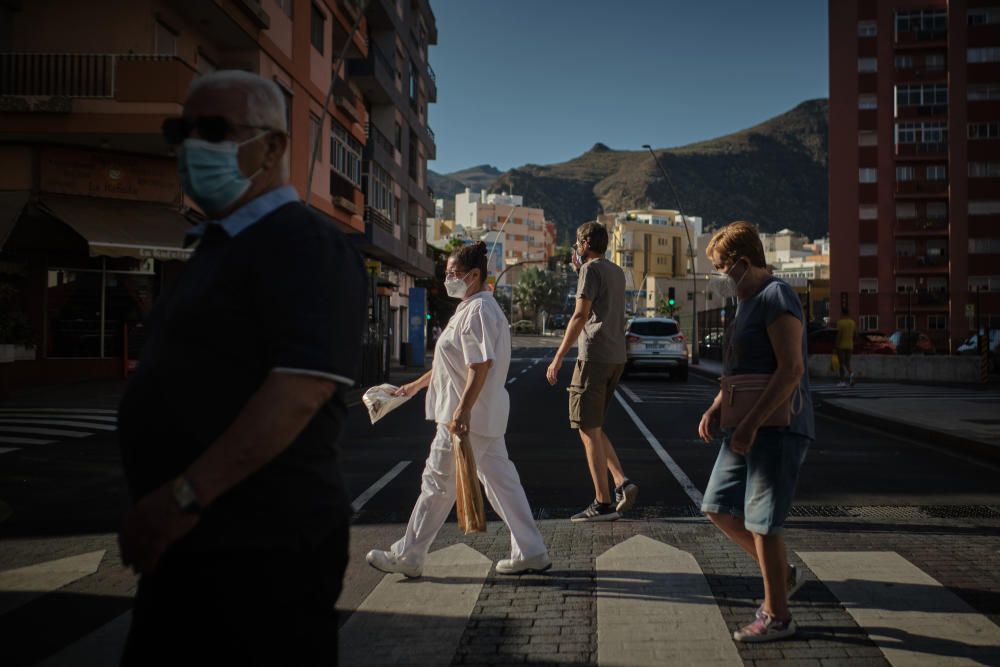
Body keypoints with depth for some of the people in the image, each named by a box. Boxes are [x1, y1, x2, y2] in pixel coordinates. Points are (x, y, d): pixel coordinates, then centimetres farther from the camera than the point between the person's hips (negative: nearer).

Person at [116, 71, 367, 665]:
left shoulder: (304, 245, -15)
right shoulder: (220, 245, 16)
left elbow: (302, 387, -28)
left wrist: (186, 495, -26)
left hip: (263, 550, -9)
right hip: (193, 540, 10)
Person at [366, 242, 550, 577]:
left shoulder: (477, 311, -16)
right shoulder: (471, 308, 17)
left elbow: (481, 365, -25)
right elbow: (456, 363, 25)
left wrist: (462, 412, -28)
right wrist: (417, 384, 29)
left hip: (467, 416, -10)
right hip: (486, 415, 10)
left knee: (438, 483, 1)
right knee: (501, 480, 12)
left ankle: (407, 557, 14)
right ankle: (531, 553, 17)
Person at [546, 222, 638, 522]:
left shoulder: (592, 269, -7)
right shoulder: (617, 272, 19)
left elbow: (581, 315, -15)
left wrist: (558, 357, -15)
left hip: (594, 357, -9)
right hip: (616, 358, 9)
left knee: (589, 430, -4)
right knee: (593, 428, 15)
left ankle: (603, 503, -3)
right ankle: (622, 482, 4)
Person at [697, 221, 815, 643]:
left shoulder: (776, 298, -14)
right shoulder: (748, 302, 16)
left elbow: (791, 370, -22)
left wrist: (751, 423, -25)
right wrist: (715, 410, 10)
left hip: (778, 428, -10)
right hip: (749, 428, 10)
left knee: (762, 522, -3)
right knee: (718, 507, 12)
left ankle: (777, 617, 13)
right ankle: (783, 574, 26)